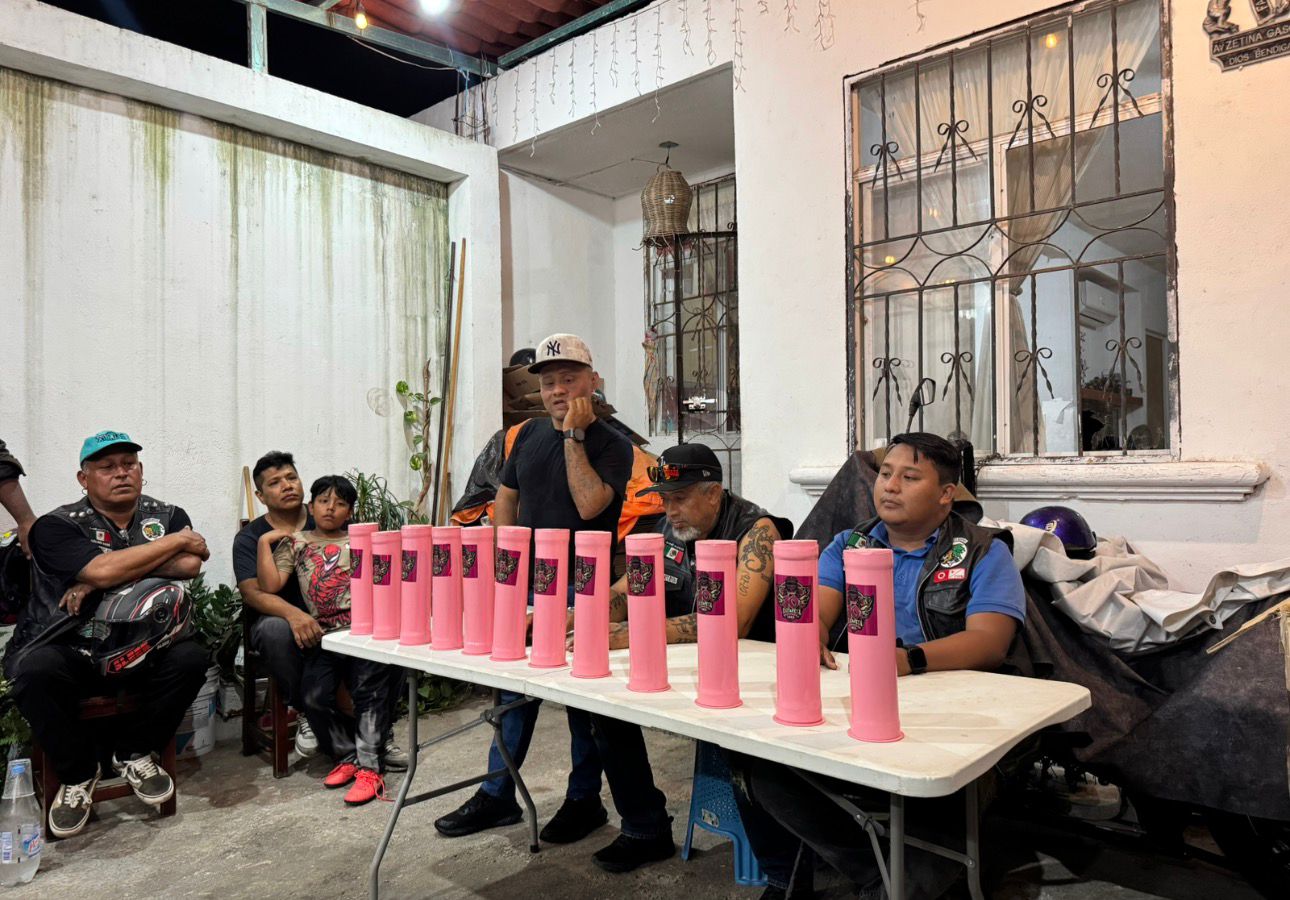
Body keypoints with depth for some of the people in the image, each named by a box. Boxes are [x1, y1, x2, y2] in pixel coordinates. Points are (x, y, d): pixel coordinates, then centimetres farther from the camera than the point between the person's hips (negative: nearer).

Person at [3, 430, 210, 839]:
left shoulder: (166, 516, 9)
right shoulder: (56, 526, -3)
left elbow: (190, 564, -11)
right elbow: (101, 571, -22)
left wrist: (106, 576, -16)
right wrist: (177, 540, -11)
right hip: (67, 650, -2)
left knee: (190, 657, -26)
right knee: (35, 669, -34)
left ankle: (135, 753, 2)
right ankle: (77, 772, -5)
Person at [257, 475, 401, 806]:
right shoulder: (295, 542, 18)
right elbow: (270, 585, 5)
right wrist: (265, 541, 4)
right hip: (323, 637, 1)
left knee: (369, 689, -19)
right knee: (314, 696, -18)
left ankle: (368, 768, -14)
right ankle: (347, 756, 3)